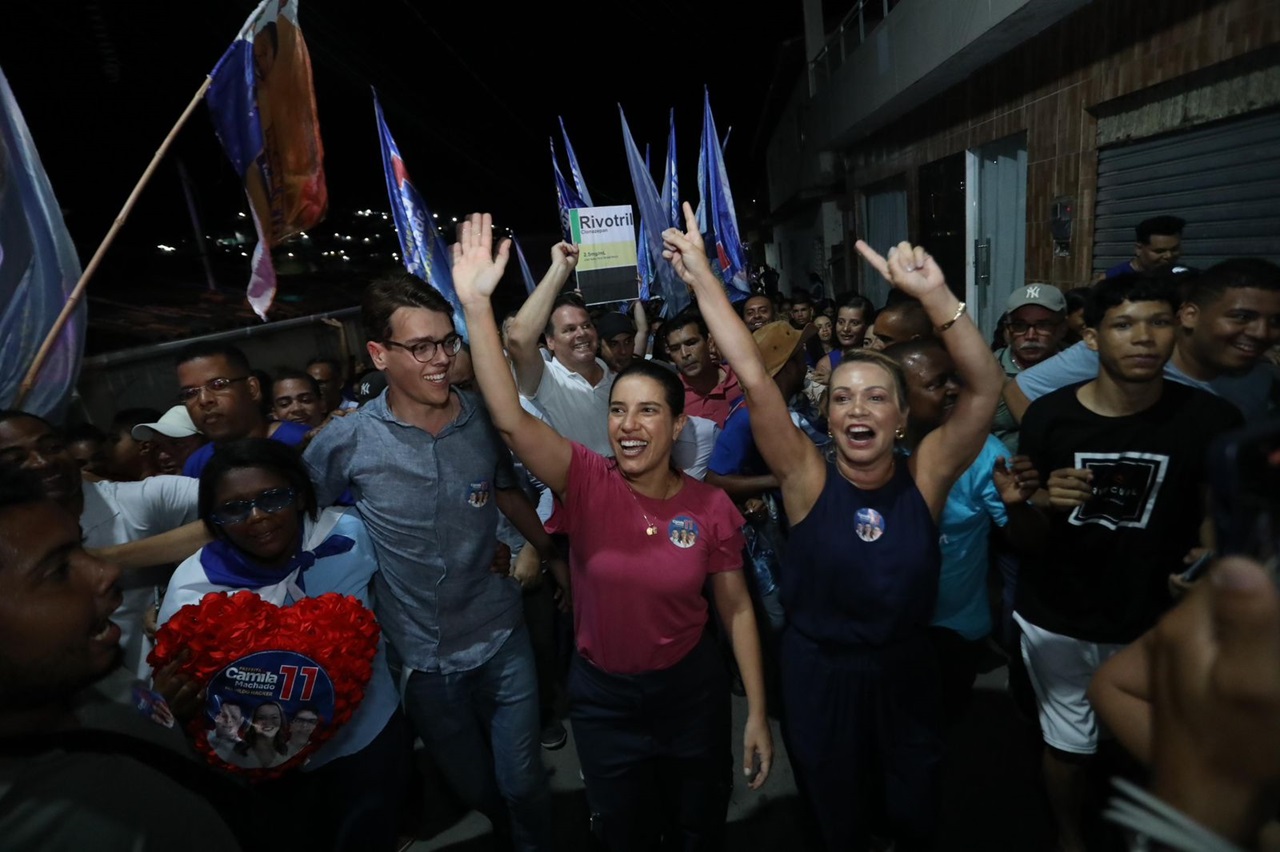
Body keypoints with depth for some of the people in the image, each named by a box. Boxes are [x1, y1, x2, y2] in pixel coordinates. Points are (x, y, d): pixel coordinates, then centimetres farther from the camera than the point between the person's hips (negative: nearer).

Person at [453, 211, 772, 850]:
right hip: (602, 696, 0)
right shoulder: (586, 483, -18)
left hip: (690, 691, 0)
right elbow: (509, 418, -33)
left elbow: (736, 609, -5)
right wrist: (476, 304, -40)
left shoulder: (712, 507, -15)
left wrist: (757, 713, -2)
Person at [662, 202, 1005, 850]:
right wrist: (701, 275, -26)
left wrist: (932, 294, -37)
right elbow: (752, 375, -24)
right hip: (819, 676, -1)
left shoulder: (925, 477, -13)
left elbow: (984, 387, -23)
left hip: (905, 674, 2)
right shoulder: (808, 478, -18)